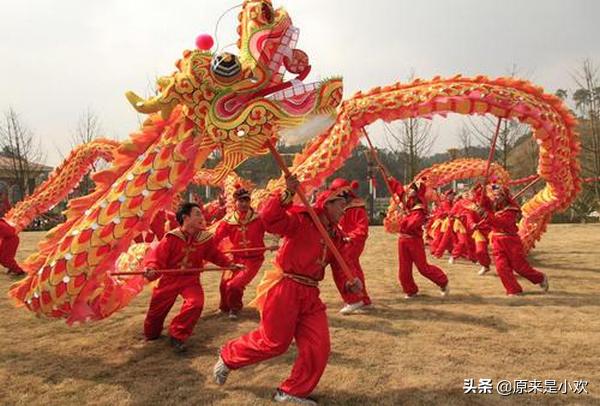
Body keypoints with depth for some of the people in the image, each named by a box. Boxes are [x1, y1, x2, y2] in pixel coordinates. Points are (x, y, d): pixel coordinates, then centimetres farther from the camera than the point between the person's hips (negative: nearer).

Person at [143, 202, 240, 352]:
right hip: (169, 279, -1)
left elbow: (215, 255, 9)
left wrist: (229, 264, 1)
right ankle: (151, 334, 45)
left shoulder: (206, 238, -7)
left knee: (195, 303, -25)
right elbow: (157, 256, -18)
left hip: (191, 279, 2)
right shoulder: (171, 238, -18)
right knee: (156, 310, 9)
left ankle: (177, 336, -4)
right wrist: (151, 268, -37)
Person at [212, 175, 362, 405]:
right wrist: (288, 194, -38)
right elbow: (269, 219, -27)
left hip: (311, 295, 8)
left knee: (318, 348, 3)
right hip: (286, 290, -7)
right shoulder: (301, 219, -12)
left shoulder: (336, 236, 12)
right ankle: (228, 358, 30)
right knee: (272, 342, 4)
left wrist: (352, 281, -5)